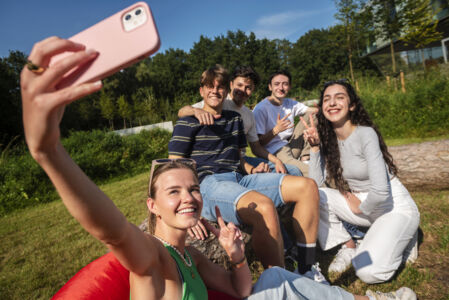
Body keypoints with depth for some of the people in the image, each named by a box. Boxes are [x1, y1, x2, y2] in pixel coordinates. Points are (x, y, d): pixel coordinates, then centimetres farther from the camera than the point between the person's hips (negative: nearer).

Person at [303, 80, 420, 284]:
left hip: (396, 208, -5)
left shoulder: (365, 134, -22)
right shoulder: (328, 139, -2)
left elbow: (380, 191, -27)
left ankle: (402, 239, 10)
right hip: (363, 204, 6)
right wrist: (315, 146, -16)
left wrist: (360, 208, -9)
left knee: (368, 272, -21)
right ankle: (348, 247, 2)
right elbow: (316, 182, -11)